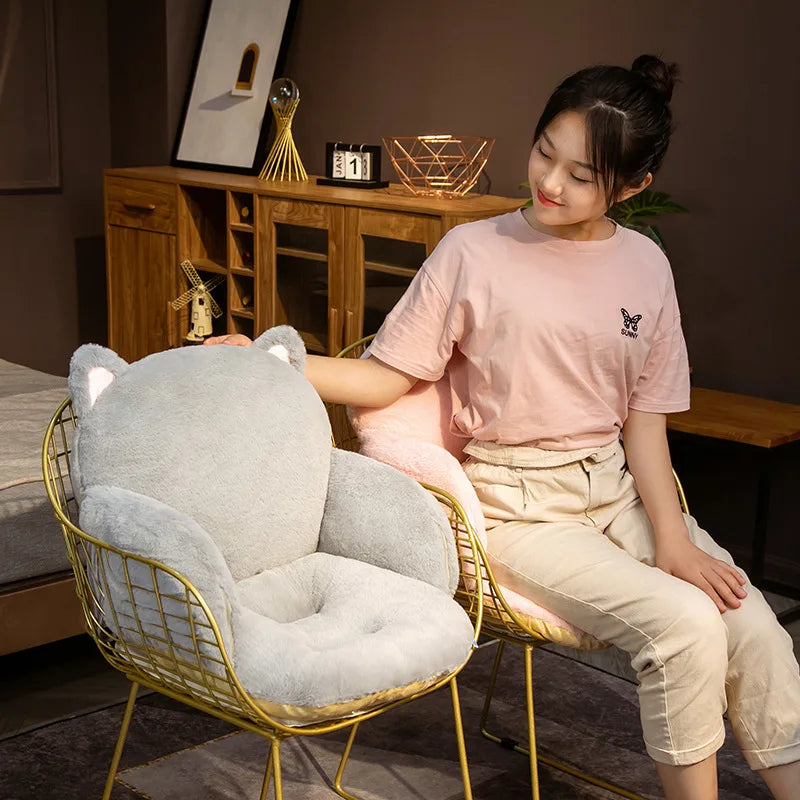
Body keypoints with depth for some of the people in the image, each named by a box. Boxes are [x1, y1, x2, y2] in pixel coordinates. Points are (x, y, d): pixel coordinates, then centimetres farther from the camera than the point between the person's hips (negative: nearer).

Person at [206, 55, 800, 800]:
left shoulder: (644, 266, 2)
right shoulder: (474, 252, -7)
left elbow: (644, 418, 3)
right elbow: (388, 378, -4)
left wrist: (671, 537, -9)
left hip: (616, 487, 4)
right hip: (517, 505, -4)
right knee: (685, 623, -22)